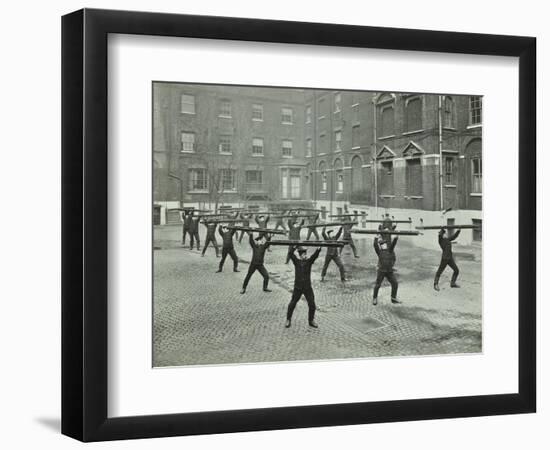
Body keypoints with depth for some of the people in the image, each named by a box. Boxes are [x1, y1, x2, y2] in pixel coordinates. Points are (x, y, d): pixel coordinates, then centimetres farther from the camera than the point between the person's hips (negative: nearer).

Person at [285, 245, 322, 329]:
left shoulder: (309, 261, 1)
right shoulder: (296, 261, 0)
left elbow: (315, 255, -16)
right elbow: (291, 255, -17)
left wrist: (318, 249, -35)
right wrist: (293, 248, -36)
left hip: (308, 287, 1)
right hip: (297, 287, -1)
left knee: (312, 304, 1)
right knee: (292, 304, 5)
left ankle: (311, 321, 19)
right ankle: (288, 320, 22)